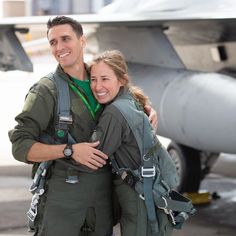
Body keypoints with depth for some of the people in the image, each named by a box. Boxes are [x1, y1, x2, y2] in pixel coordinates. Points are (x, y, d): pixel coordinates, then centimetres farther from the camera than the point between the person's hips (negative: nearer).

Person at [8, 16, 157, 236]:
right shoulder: (45, 90, -7)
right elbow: (20, 146, -12)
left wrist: (149, 109, 8)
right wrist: (70, 151, -21)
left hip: (104, 185, 5)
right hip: (63, 188, -4)